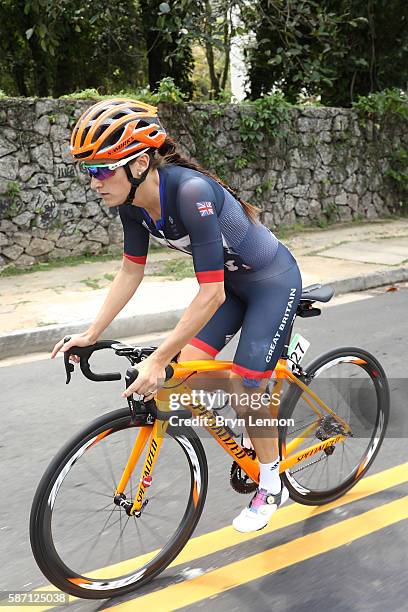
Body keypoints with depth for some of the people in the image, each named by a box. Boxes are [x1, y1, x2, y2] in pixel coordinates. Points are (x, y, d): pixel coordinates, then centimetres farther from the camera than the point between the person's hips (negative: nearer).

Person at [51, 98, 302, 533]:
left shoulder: (190, 191, -36)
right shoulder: (133, 200, -13)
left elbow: (210, 294, -36)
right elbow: (131, 271, 0)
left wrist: (158, 360, -34)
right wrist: (91, 334, -3)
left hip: (273, 282, -7)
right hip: (231, 280, 7)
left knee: (244, 395, -5)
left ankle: (271, 488, 22)